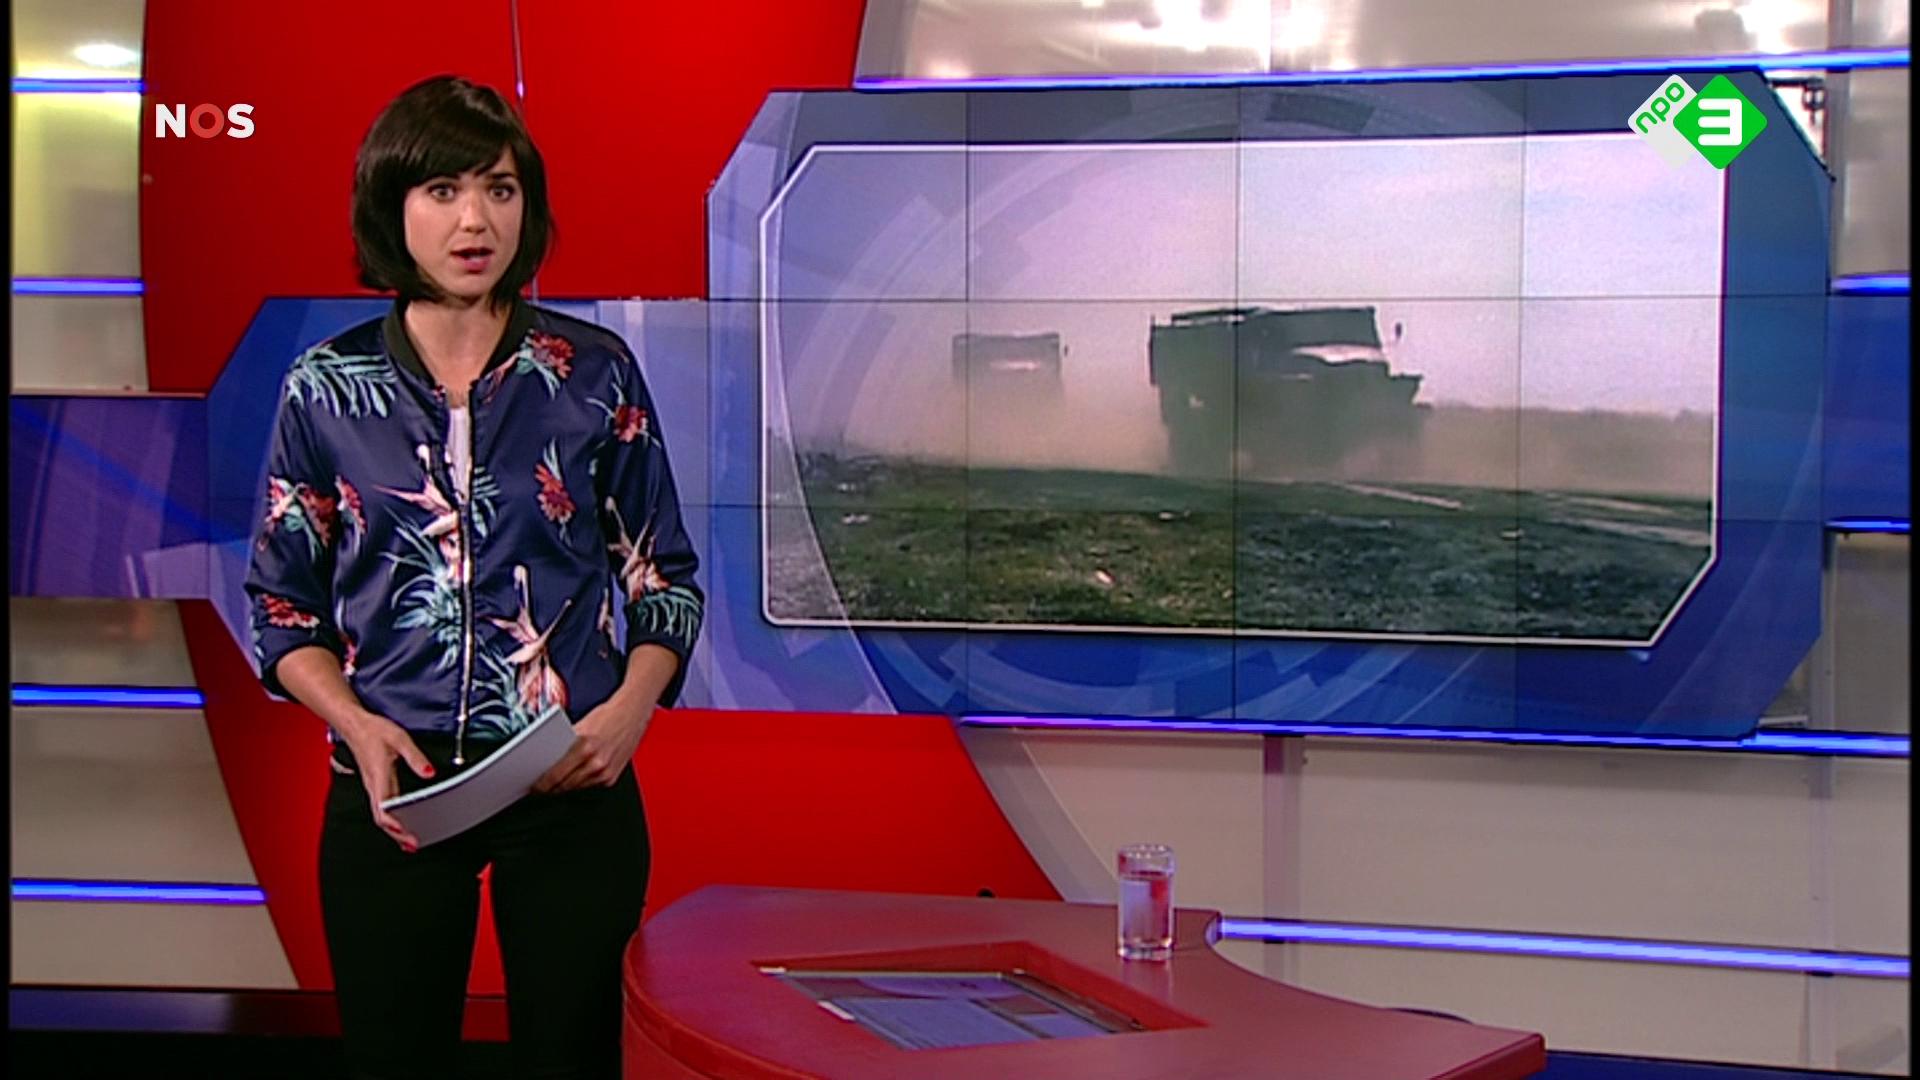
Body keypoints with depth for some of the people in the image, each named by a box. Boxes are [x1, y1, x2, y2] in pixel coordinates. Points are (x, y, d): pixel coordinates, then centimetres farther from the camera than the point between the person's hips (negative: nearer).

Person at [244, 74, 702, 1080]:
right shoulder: (326, 388, -1)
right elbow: (283, 603, 5)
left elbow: (663, 576, 5)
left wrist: (631, 709, -13)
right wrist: (358, 727, -12)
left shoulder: (595, 373, -2)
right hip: (392, 789, 1)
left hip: (573, 782, 0)